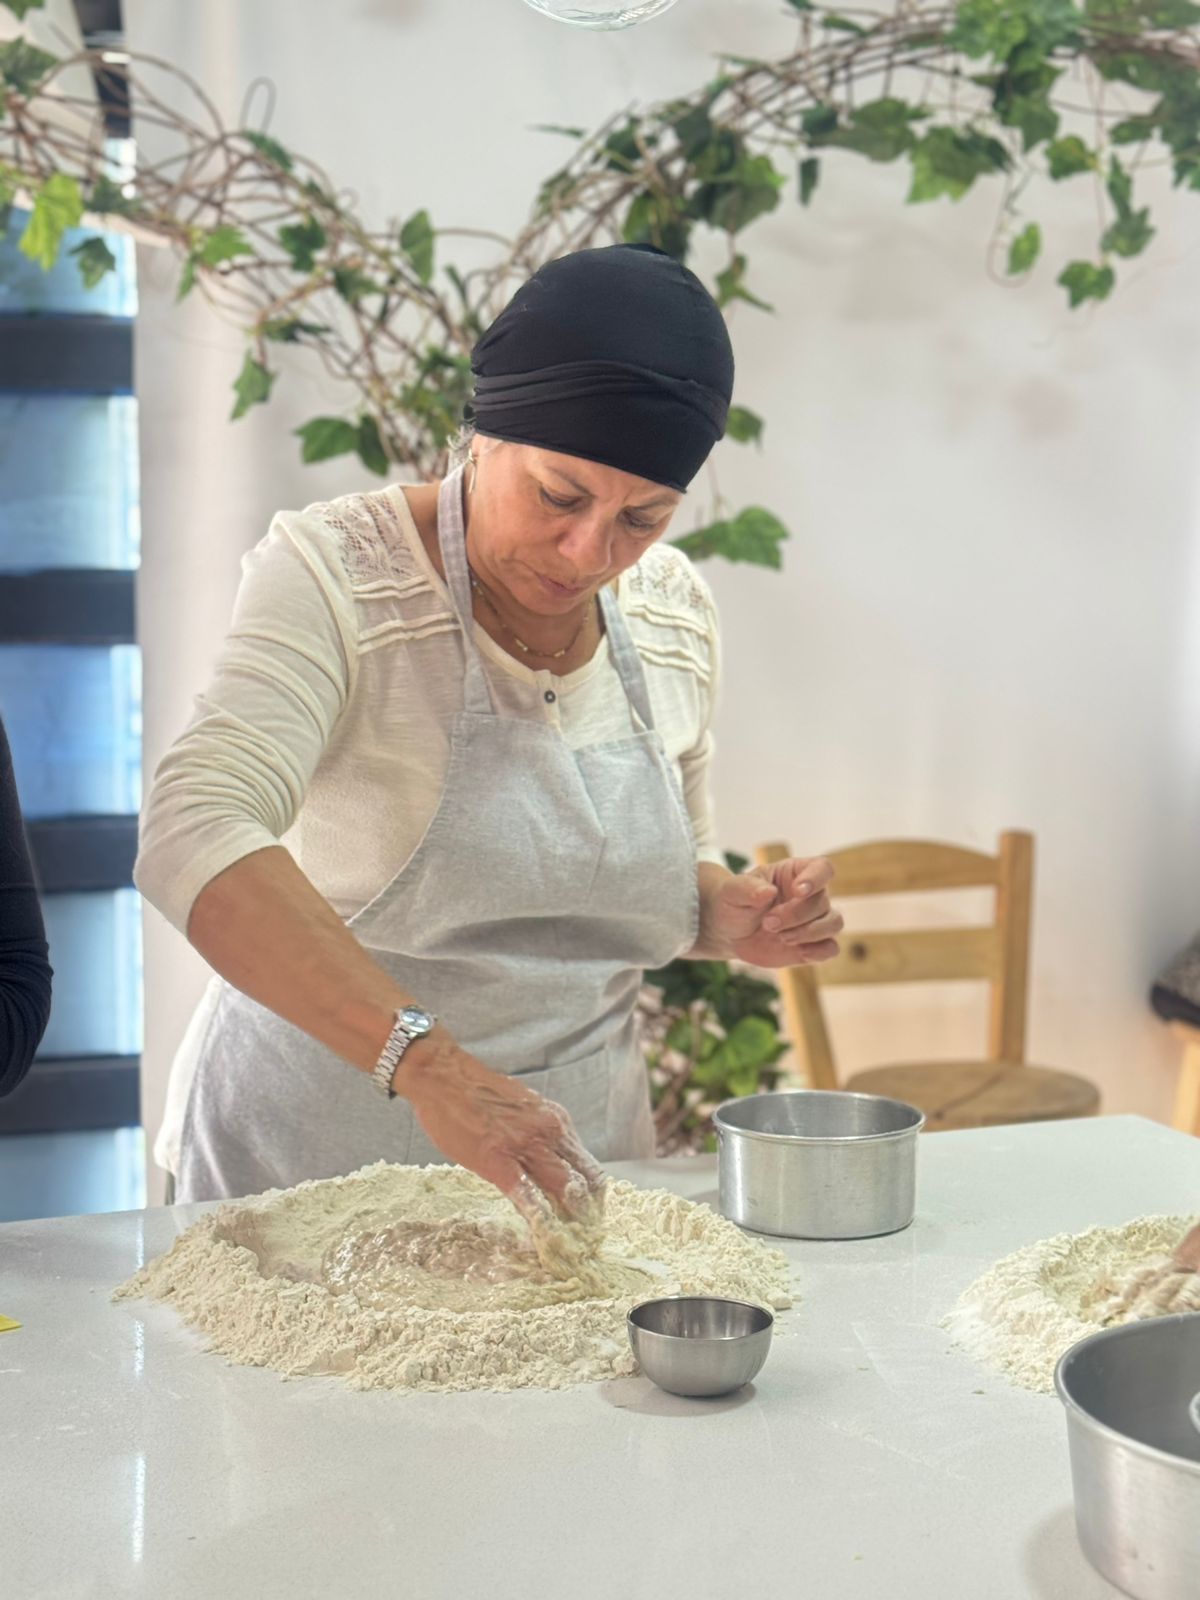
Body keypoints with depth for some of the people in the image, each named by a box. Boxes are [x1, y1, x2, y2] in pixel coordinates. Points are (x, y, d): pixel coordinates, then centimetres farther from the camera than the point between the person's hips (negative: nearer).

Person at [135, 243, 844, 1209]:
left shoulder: (675, 614, 1)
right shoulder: (334, 573, -17)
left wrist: (729, 919, -7)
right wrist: (425, 1059, -42)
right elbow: (195, 837, -32)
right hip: (311, 1159, -4)